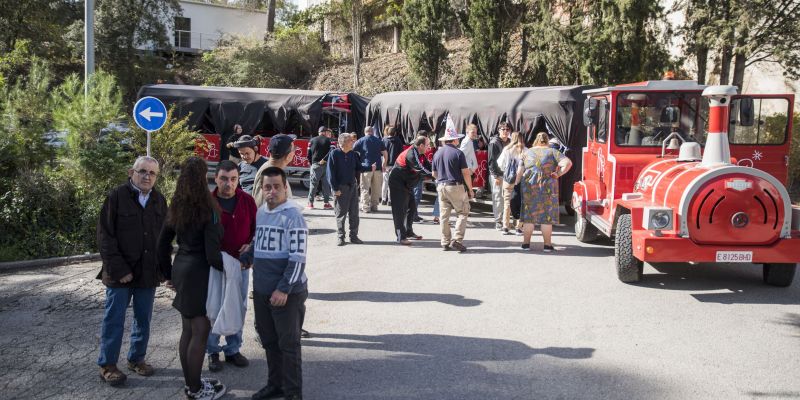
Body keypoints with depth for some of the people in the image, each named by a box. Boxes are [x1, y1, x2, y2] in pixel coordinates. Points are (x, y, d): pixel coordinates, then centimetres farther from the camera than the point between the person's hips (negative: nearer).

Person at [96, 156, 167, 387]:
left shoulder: (159, 201, 7)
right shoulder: (117, 197, -8)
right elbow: (104, 236, -11)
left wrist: (161, 267, 3)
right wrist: (119, 269, -16)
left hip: (149, 272, 5)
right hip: (120, 273, -4)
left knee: (143, 319, 12)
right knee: (114, 320, 3)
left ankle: (137, 358, 27)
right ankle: (107, 365, 14)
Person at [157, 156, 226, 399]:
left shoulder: (176, 208, 5)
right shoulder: (208, 210, -16)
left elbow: (163, 244, 10)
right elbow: (212, 252, -20)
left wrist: (169, 274, 20)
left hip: (181, 270, 7)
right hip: (201, 273, -7)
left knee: (188, 330, 17)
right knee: (200, 333, 3)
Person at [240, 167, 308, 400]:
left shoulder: (293, 215, -14)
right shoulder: (260, 212, 7)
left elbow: (298, 258, -18)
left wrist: (284, 289, -20)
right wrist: (242, 260, 7)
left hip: (287, 292, -7)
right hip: (261, 289, 7)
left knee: (288, 343, 3)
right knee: (269, 340, 18)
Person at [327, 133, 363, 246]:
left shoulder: (354, 154, 6)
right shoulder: (334, 154, -8)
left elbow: (359, 168, 10)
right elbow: (331, 173, -9)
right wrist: (335, 188, -13)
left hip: (352, 186, 5)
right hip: (340, 188, -5)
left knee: (354, 213, 6)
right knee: (341, 213, 1)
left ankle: (354, 236, 15)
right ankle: (341, 237, 10)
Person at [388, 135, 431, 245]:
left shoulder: (418, 153, 5)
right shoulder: (412, 154, -25)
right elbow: (421, 169, -31)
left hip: (406, 184, 10)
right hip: (398, 183, -10)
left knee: (412, 207, 15)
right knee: (400, 210, -7)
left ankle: (408, 232, 27)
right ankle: (401, 237, -5)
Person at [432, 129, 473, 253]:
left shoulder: (437, 153, 9)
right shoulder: (458, 153, -8)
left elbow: (434, 174, 15)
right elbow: (466, 173, -11)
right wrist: (470, 189, -3)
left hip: (441, 187, 6)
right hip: (456, 186, -6)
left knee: (444, 215, 9)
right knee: (463, 213, 2)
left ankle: (445, 242, 10)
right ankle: (457, 240, -7)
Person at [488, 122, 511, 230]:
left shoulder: (509, 143, 14)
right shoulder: (494, 142, -7)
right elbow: (491, 161, -11)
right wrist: (496, 176, -15)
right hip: (497, 175, -6)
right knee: (498, 198, -4)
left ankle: (505, 220, 16)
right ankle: (498, 222, 1)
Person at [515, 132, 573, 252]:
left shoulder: (527, 153, 7)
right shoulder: (552, 152, 2)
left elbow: (519, 172, 4)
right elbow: (568, 163, -11)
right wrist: (558, 174, -4)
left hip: (529, 187, 1)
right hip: (547, 187, -1)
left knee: (529, 215, 8)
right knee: (547, 215, 5)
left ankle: (526, 242, 11)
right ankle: (547, 244, 7)